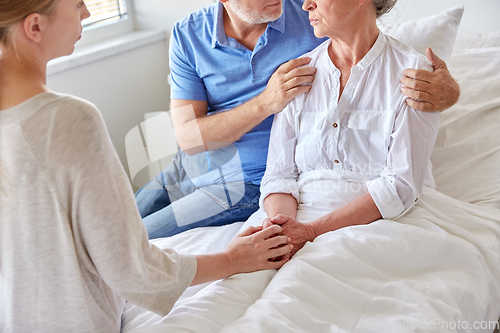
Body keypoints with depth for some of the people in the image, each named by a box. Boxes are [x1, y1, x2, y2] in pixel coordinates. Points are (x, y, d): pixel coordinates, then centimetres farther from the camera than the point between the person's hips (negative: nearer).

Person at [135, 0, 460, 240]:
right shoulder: (188, 36, -10)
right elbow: (189, 136, -14)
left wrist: (446, 90, -36)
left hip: (246, 182, -3)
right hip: (192, 165, 4)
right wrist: (266, 102, -28)